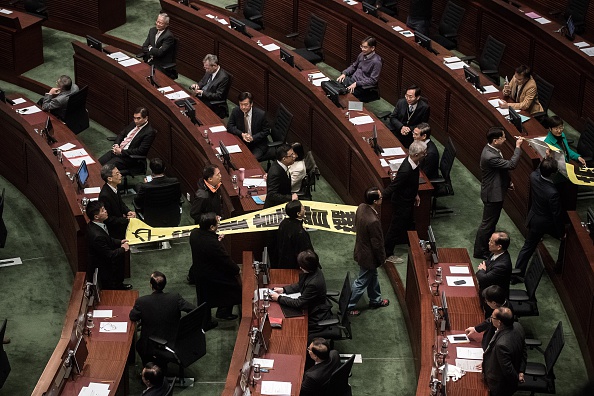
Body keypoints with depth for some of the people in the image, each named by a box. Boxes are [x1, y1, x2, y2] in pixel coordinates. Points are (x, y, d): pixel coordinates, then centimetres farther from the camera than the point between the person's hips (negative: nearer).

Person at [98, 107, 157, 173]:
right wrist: (116, 144, -2)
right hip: (117, 150, 8)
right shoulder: (133, 124, 9)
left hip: (128, 157, -8)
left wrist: (121, 152, -18)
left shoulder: (149, 132, -16)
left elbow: (141, 151, -21)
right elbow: (121, 134, 20)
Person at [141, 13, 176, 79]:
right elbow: (144, 47, 6)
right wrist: (152, 52, -13)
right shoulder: (152, 30, 7)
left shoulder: (169, 36, -16)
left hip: (162, 66, -7)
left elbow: (160, 52, -21)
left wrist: (150, 48, -4)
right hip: (150, 61, 7)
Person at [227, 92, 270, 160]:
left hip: (258, 144, -3)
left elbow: (266, 131, -7)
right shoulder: (235, 111, -8)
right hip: (241, 141, 3)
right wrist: (241, 134, -18)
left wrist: (253, 138, -21)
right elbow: (229, 127, -2)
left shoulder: (261, 114, -16)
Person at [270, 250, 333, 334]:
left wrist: (279, 298, -19)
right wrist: (283, 289, -1)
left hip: (317, 318, -9)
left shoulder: (314, 283, -36)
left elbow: (299, 303, -27)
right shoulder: (313, 271, -8)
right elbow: (300, 285, 11)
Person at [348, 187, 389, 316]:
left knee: (373, 276, 29)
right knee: (362, 282, 12)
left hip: (361, 247, 9)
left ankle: (376, 300, 49)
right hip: (368, 256, -9)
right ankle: (348, 306, 27)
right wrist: (382, 259, -9)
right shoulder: (373, 221, -38)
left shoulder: (361, 207, -13)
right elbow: (377, 244, -26)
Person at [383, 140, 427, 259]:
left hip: (409, 200, 9)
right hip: (401, 203, -9)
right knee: (396, 227, 10)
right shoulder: (406, 170, -39)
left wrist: (415, 194, 19)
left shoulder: (414, 162, -11)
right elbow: (392, 187, -33)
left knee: (409, 223, 29)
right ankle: (387, 254, 29)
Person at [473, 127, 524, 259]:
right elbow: (511, 165, -31)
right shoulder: (490, 156, -33)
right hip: (492, 194, -10)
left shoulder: (492, 149, -1)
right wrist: (517, 147, -25)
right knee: (487, 223, 4)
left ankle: (487, 246, 39)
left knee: (492, 221, 23)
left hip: (497, 190, 10)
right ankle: (479, 251, 18)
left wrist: (508, 182, 15)